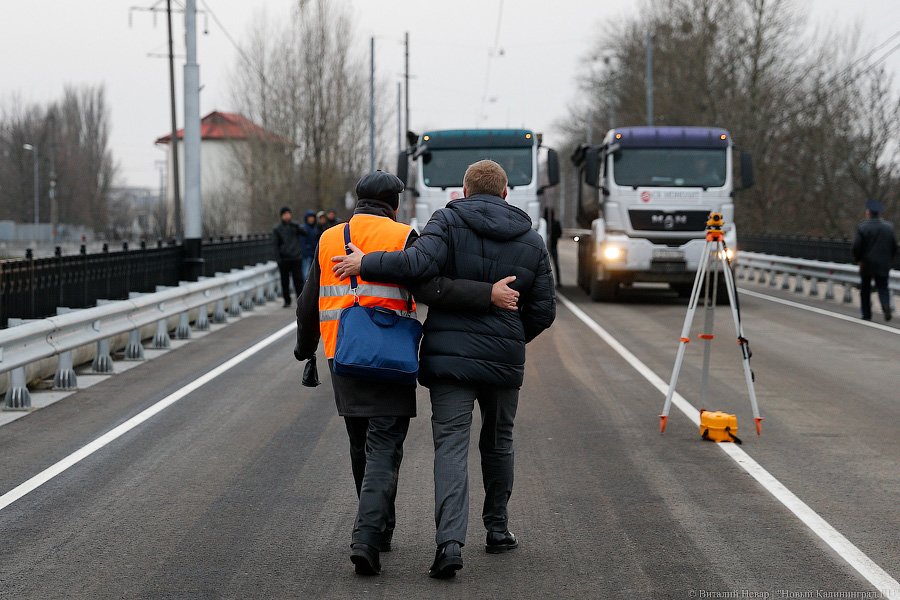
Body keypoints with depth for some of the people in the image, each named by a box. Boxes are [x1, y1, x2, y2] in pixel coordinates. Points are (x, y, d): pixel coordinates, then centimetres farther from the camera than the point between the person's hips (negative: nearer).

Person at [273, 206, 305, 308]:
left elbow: (304, 233, -5)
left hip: (296, 258, 0)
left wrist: (296, 227, -20)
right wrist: (278, 259, -7)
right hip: (284, 260, 0)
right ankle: (287, 301, 12)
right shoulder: (277, 229, 5)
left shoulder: (295, 226, 8)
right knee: (285, 281, 3)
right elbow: (276, 245, 2)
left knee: (298, 280, -2)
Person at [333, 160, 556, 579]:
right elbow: (543, 309, 9)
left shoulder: (448, 221, -3)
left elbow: (420, 262, -22)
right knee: (498, 444, 21)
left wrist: (366, 264, -10)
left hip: (449, 356, -3)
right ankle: (497, 529, 30)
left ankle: (450, 541, -20)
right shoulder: (531, 241, 9)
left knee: (451, 447, -6)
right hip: (504, 359, 3)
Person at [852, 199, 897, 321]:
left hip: (867, 264, -2)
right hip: (883, 265, 2)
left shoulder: (862, 227, -10)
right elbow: (894, 247, 4)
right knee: (883, 287, 7)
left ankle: (867, 314, 12)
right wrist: (889, 260, 15)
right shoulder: (889, 227, 2)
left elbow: (856, 246, -13)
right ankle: (886, 306, -20)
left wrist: (858, 259, 3)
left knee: (865, 289, 11)